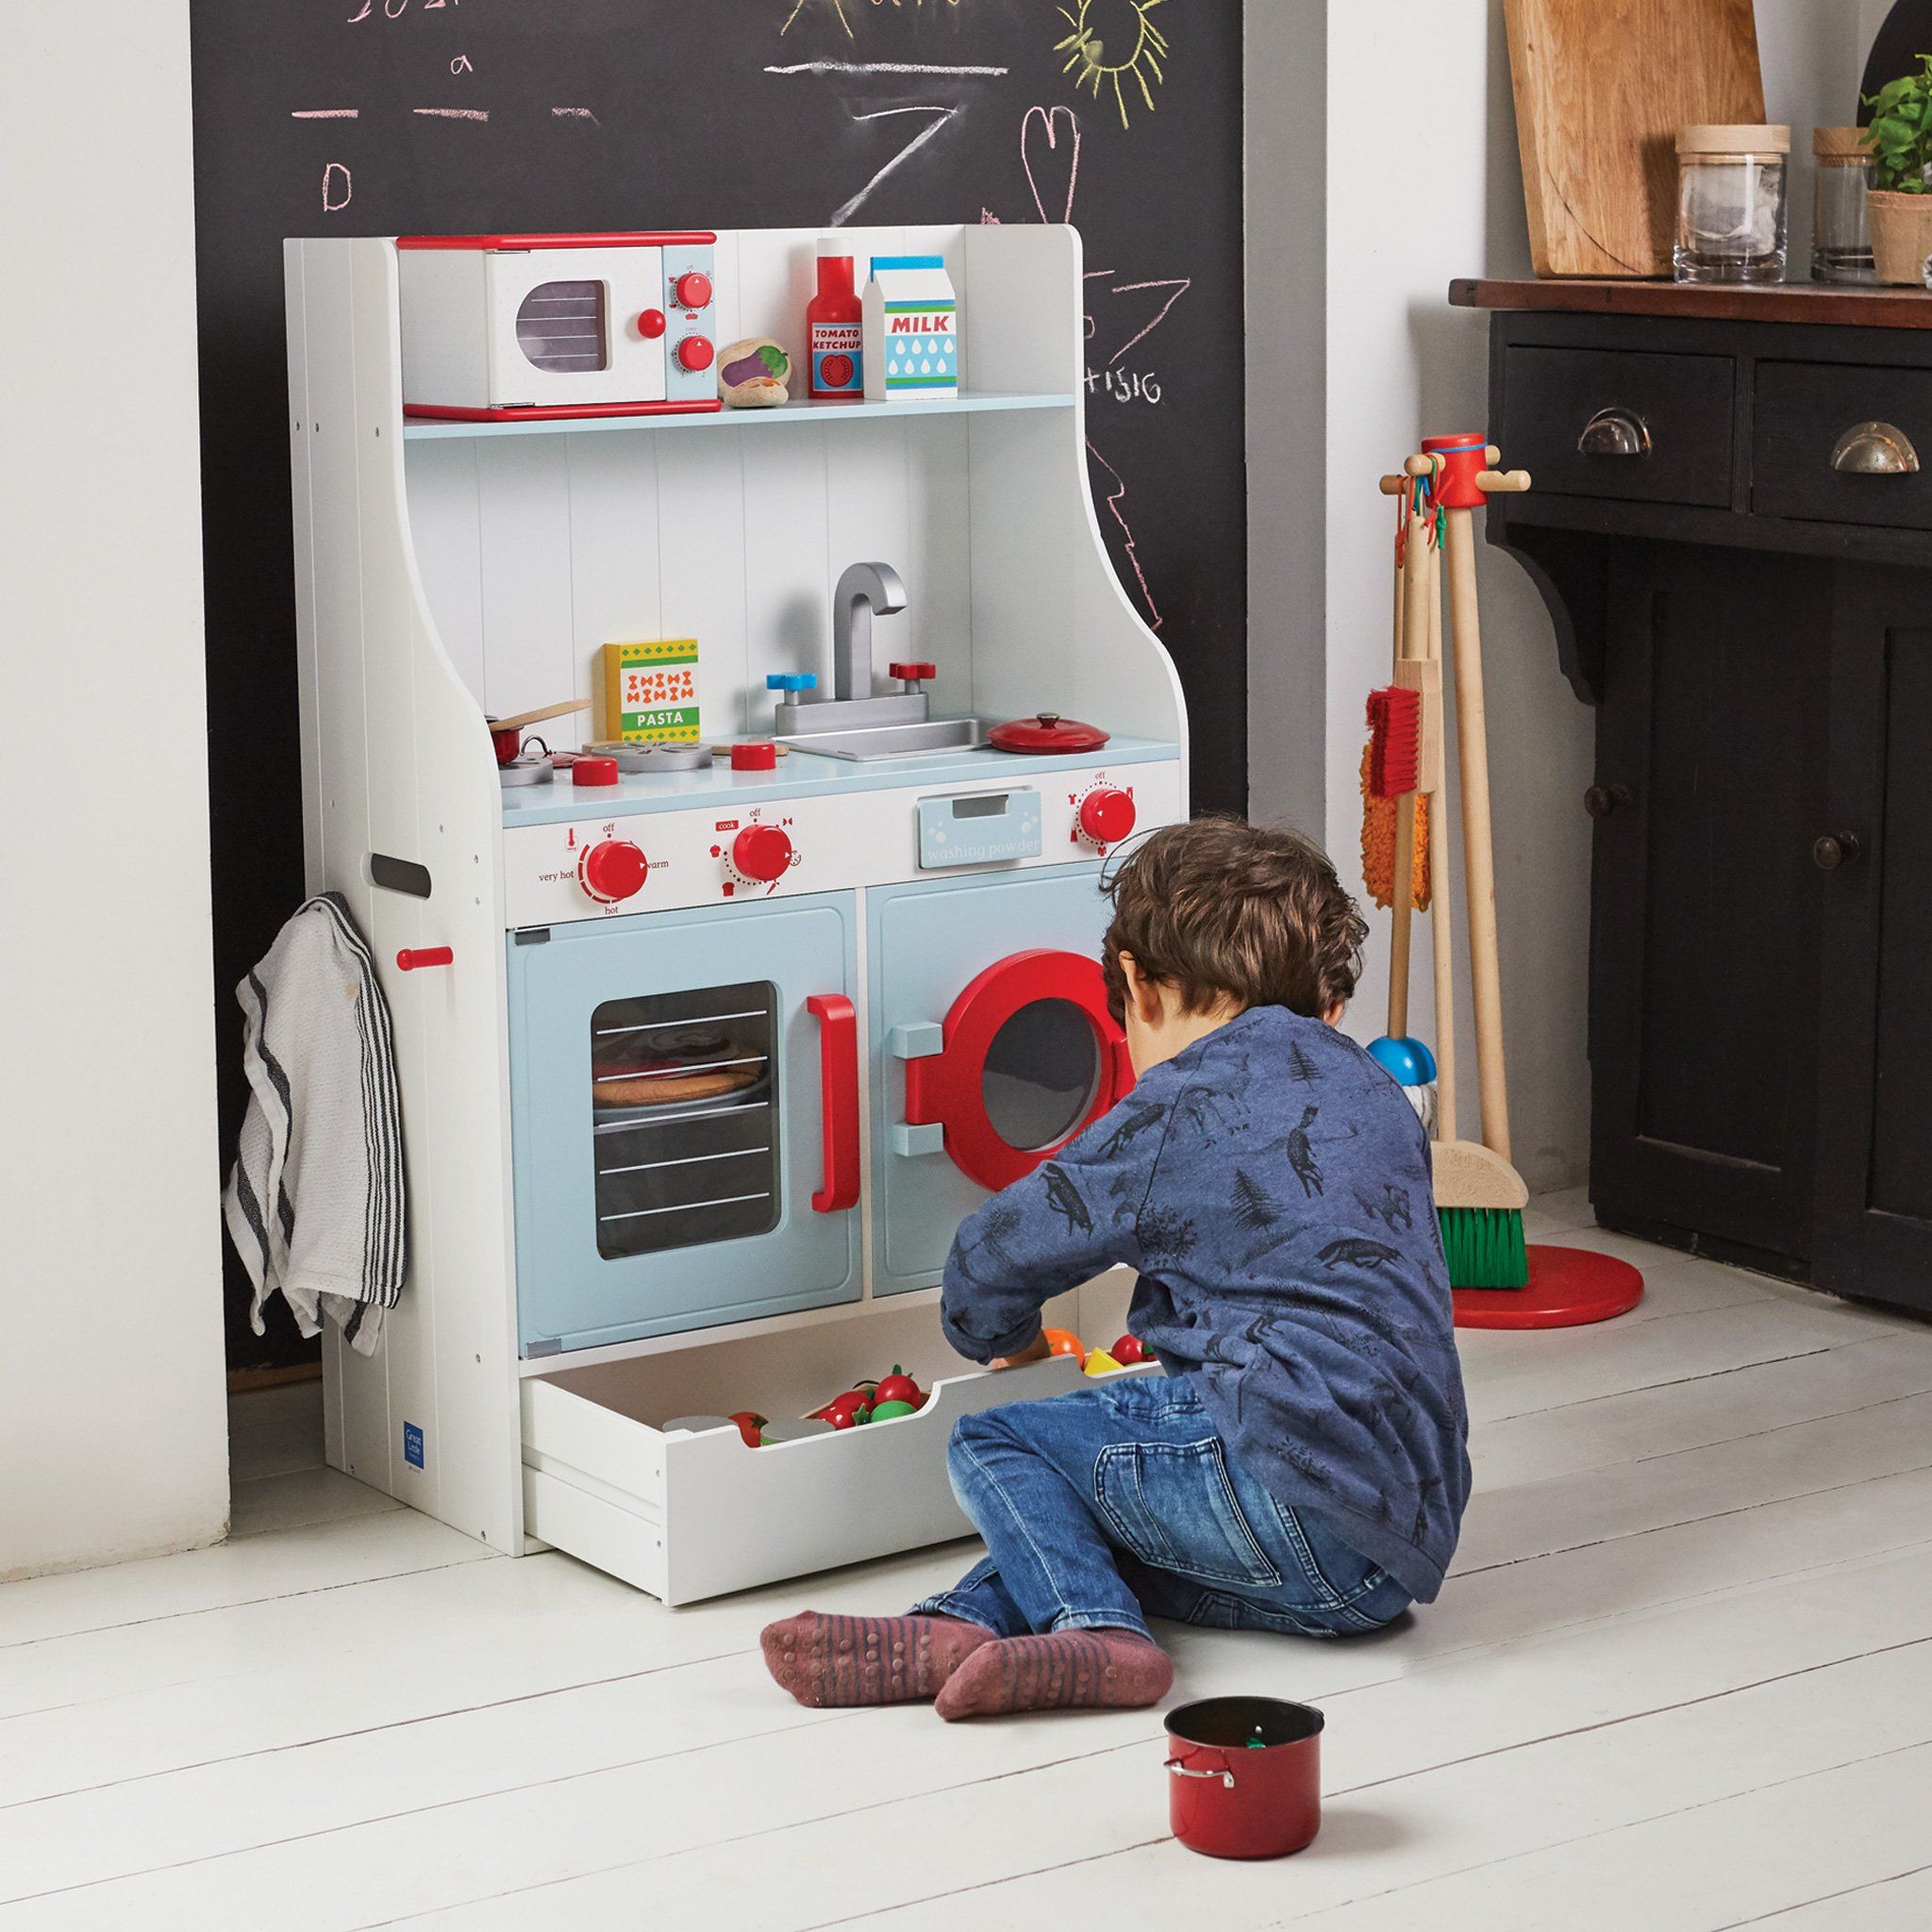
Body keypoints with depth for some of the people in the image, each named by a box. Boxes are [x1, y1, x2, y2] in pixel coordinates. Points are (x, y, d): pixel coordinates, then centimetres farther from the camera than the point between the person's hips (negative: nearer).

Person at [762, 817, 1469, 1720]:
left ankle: (1093, 1627, -17)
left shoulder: (1180, 1112, -4)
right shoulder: (1375, 1094, 19)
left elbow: (993, 1257, 5)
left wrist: (1000, 1335, 28)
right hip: (1413, 1532, 8)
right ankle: (961, 1632, -6)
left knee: (992, 1444, 5)